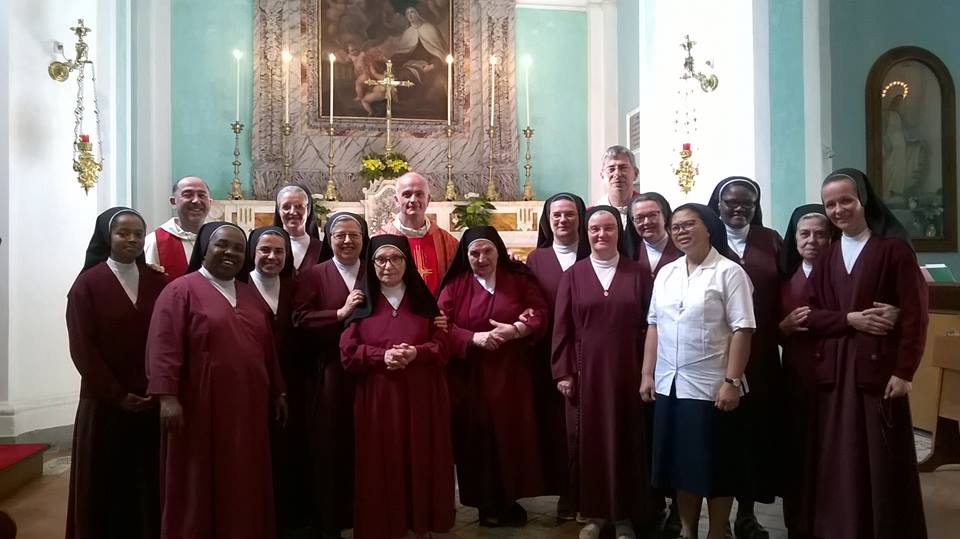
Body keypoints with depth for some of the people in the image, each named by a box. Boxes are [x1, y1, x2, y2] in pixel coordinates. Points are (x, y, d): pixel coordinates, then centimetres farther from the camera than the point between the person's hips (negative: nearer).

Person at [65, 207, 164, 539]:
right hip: (106, 404, -2)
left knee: (150, 483, 7)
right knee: (108, 484, 6)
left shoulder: (157, 282, 6)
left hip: (152, 402, 2)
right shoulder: (88, 283, -3)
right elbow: (82, 348, -7)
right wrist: (117, 395, -10)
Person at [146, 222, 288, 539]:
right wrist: (167, 397, -22)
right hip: (200, 408, -6)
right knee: (199, 488, 6)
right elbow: (164, 346, -14)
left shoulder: (249, 295, 15)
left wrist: (277, 392, 16)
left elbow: (266, 347, 17)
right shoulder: (181, 290, -5)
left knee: (243, 486, 13)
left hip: (247, 408, 6)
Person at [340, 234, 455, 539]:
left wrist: (417, 352, -17)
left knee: (421, 460, 5)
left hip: (421, 397, 1)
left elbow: (442, 346, 2)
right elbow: (348, 353, -1)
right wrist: (382, 355, -17)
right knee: (381, 465, 2)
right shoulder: (361, 303, 6)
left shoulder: (424, 300, 8)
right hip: (377, 399, 0)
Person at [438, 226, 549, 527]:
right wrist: (474, 338, -21)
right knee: (476, 437, 2)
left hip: (510, 374, 1)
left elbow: (541, 313, 0)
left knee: (511, 434, 3)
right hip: (469, 376, -1)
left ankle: (510, 500, 20)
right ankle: (485, 503, 17)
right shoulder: (454, 285, 2)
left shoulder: (519, 280, 6)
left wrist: (516, 329, -18)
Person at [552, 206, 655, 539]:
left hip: (626, 369, 0)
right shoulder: (573, 275, 4)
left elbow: (647, 325, 3)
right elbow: (561, 329, 2)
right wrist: (563, 372, -3)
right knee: (591, 439, 7)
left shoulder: (636, 273, 4)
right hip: (586, 370, 0)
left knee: (626, 439, 6)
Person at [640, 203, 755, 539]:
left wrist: (731, 381, -17)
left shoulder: (729, 272, -7)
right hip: (670, 385, 5)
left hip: (712, 387, -5)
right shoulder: (666, 273, 10)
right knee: (682, 462, 14)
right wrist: (648, 374, 6)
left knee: (715, 467, 6)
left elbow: (742, 330, -12)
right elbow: (654, 326, 11)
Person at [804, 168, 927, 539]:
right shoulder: (826, 257, 12)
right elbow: (810, 314, 5)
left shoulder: (894, 248, -2)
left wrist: (904, 372, -12)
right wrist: (850, 320, -11)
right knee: (839, 465, 8)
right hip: (833, 372, 4)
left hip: (878, 369, -4)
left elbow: (914, 315, -6)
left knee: (884, 464, 2)